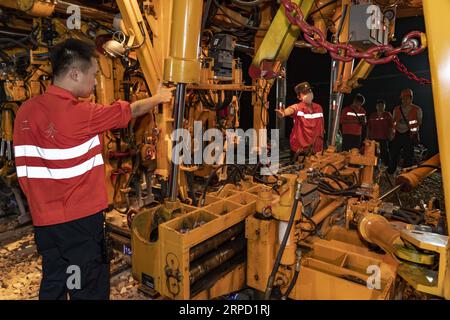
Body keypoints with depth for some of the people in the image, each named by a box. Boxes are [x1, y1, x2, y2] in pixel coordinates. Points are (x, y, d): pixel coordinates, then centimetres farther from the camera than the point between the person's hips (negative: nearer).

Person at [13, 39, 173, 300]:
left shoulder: (26, 110, 1)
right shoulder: (81, 114, -20)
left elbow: (26, 168, 7)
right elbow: (130, 111, -6)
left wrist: (41, 202, 17)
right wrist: (159, 98, 12)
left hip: (44, 219, 7)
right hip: (80, 219, -7)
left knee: (53, 285, 22)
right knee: (89, 289, 11)